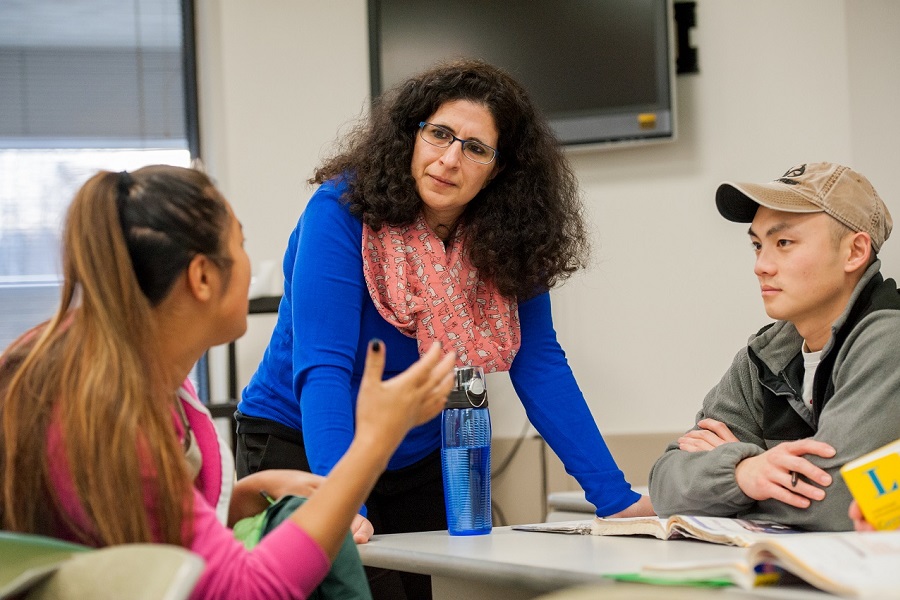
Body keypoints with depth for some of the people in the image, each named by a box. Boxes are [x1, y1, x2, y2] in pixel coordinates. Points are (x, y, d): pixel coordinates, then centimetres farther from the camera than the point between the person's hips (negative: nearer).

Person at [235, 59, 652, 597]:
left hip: (418, 465, 4)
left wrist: (616, 500, -12)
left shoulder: (507, 243, -9)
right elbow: (322, 367, -30)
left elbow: (541, 368, -6)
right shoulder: (342, 212, -22)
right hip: (301, 449, -4)